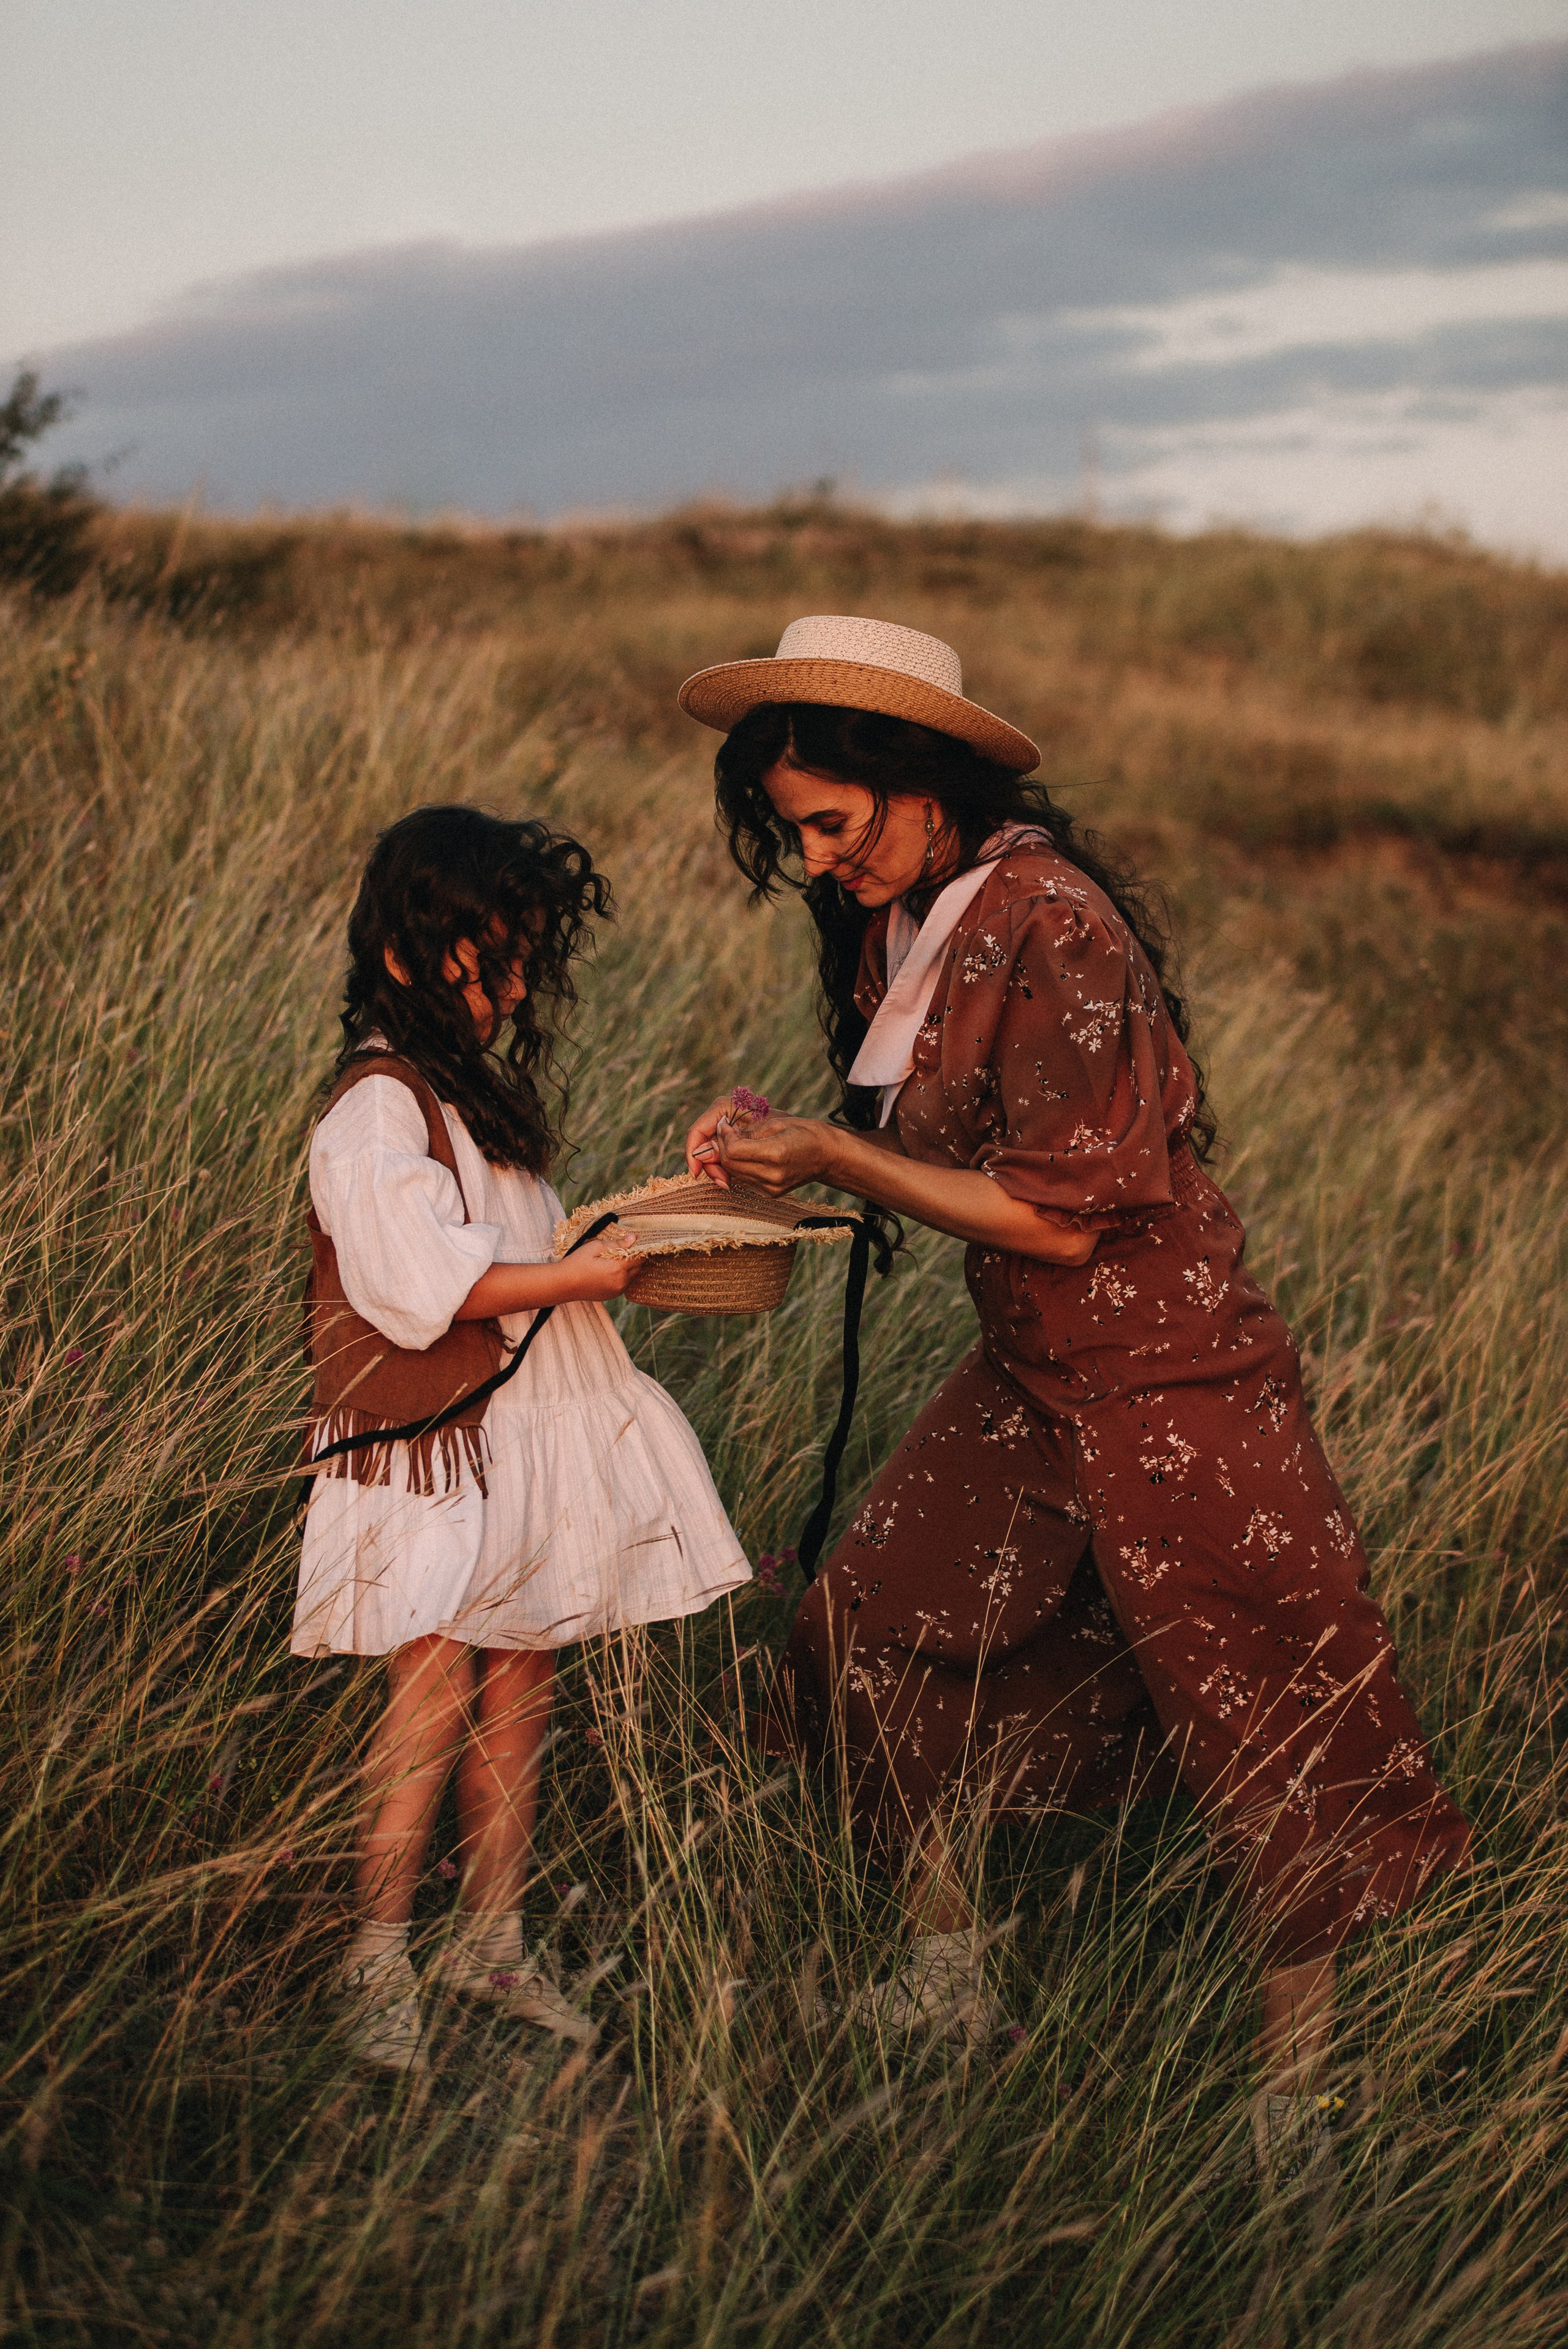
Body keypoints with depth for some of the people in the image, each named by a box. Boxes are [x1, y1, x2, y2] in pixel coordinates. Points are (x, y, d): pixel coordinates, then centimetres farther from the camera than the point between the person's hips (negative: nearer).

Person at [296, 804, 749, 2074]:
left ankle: (492, 1938, 19)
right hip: (432, 1443, -9)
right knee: (435, 1687, -10)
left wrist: (649, 1211, 19)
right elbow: (420, 1281, -21)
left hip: (525, 1435, 9)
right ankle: (378, 1966, 0)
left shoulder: (478, 1088, 19)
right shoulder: (377, 1105, -12)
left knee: (518, 1685, 9)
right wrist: (580, 1273, -20)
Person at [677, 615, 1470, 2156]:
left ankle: (1295, 2103, 18)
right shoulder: (899, 919, 3)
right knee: (873, 1649, 10)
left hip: (1168, 1388, -8)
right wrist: (777, 1152, -5)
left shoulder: (1054, 925, -24)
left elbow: (1060, 1215, -23)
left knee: (1268, 1754, 3)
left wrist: (833, 1155, -19)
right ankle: (943, 1977, 29)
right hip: (1025, 1382, 9)